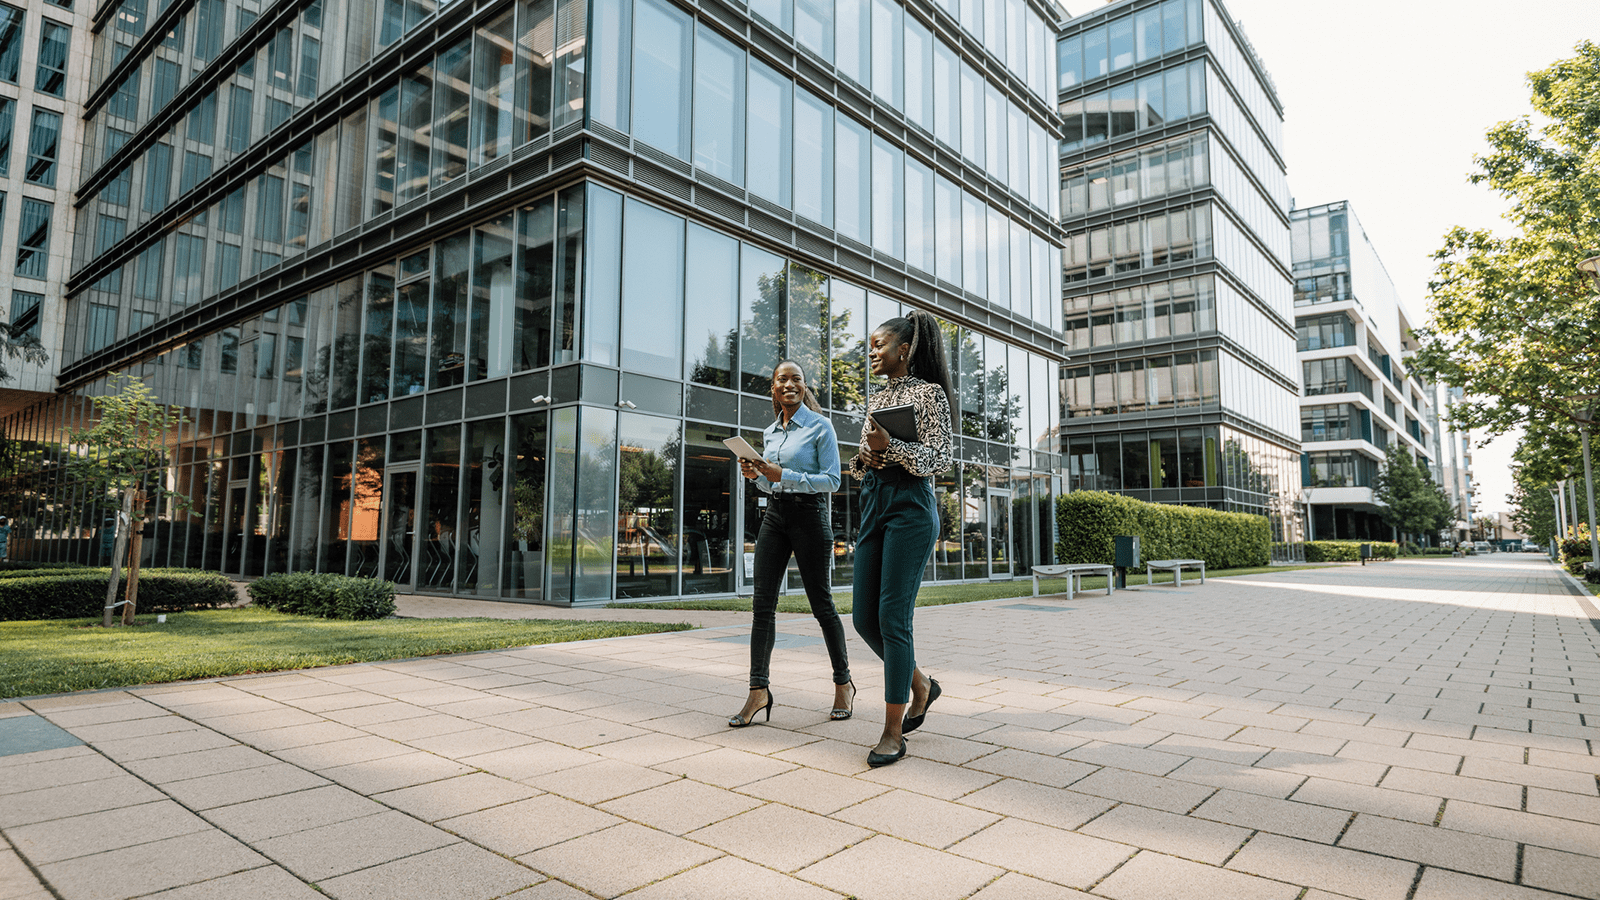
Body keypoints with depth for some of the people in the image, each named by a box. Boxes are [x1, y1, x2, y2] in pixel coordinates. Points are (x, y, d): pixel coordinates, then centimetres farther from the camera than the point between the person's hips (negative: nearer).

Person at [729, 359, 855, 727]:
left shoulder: (820, 426, -4)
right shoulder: (769, 432, 15)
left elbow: (832, 480, -10)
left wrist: (783, 475, -18)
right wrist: (755, 475, 1)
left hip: (809, 514, -6)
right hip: (774, 515, 6)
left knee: (821, 603, 2)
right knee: (763, 602, -3)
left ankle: (843, 683, 18)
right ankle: (759, 690, -1)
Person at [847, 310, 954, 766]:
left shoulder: (929, 392, -1)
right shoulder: (876, 398, 20)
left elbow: (941, 458, -7)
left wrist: (891, 446, -20)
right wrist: (864, 460, -1)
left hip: (910, 506, -7)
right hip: (873, 504, 8)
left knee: (893, 618, -9)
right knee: (863, 617, 5)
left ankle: (893, 732, 2)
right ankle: (919, 685, 29)